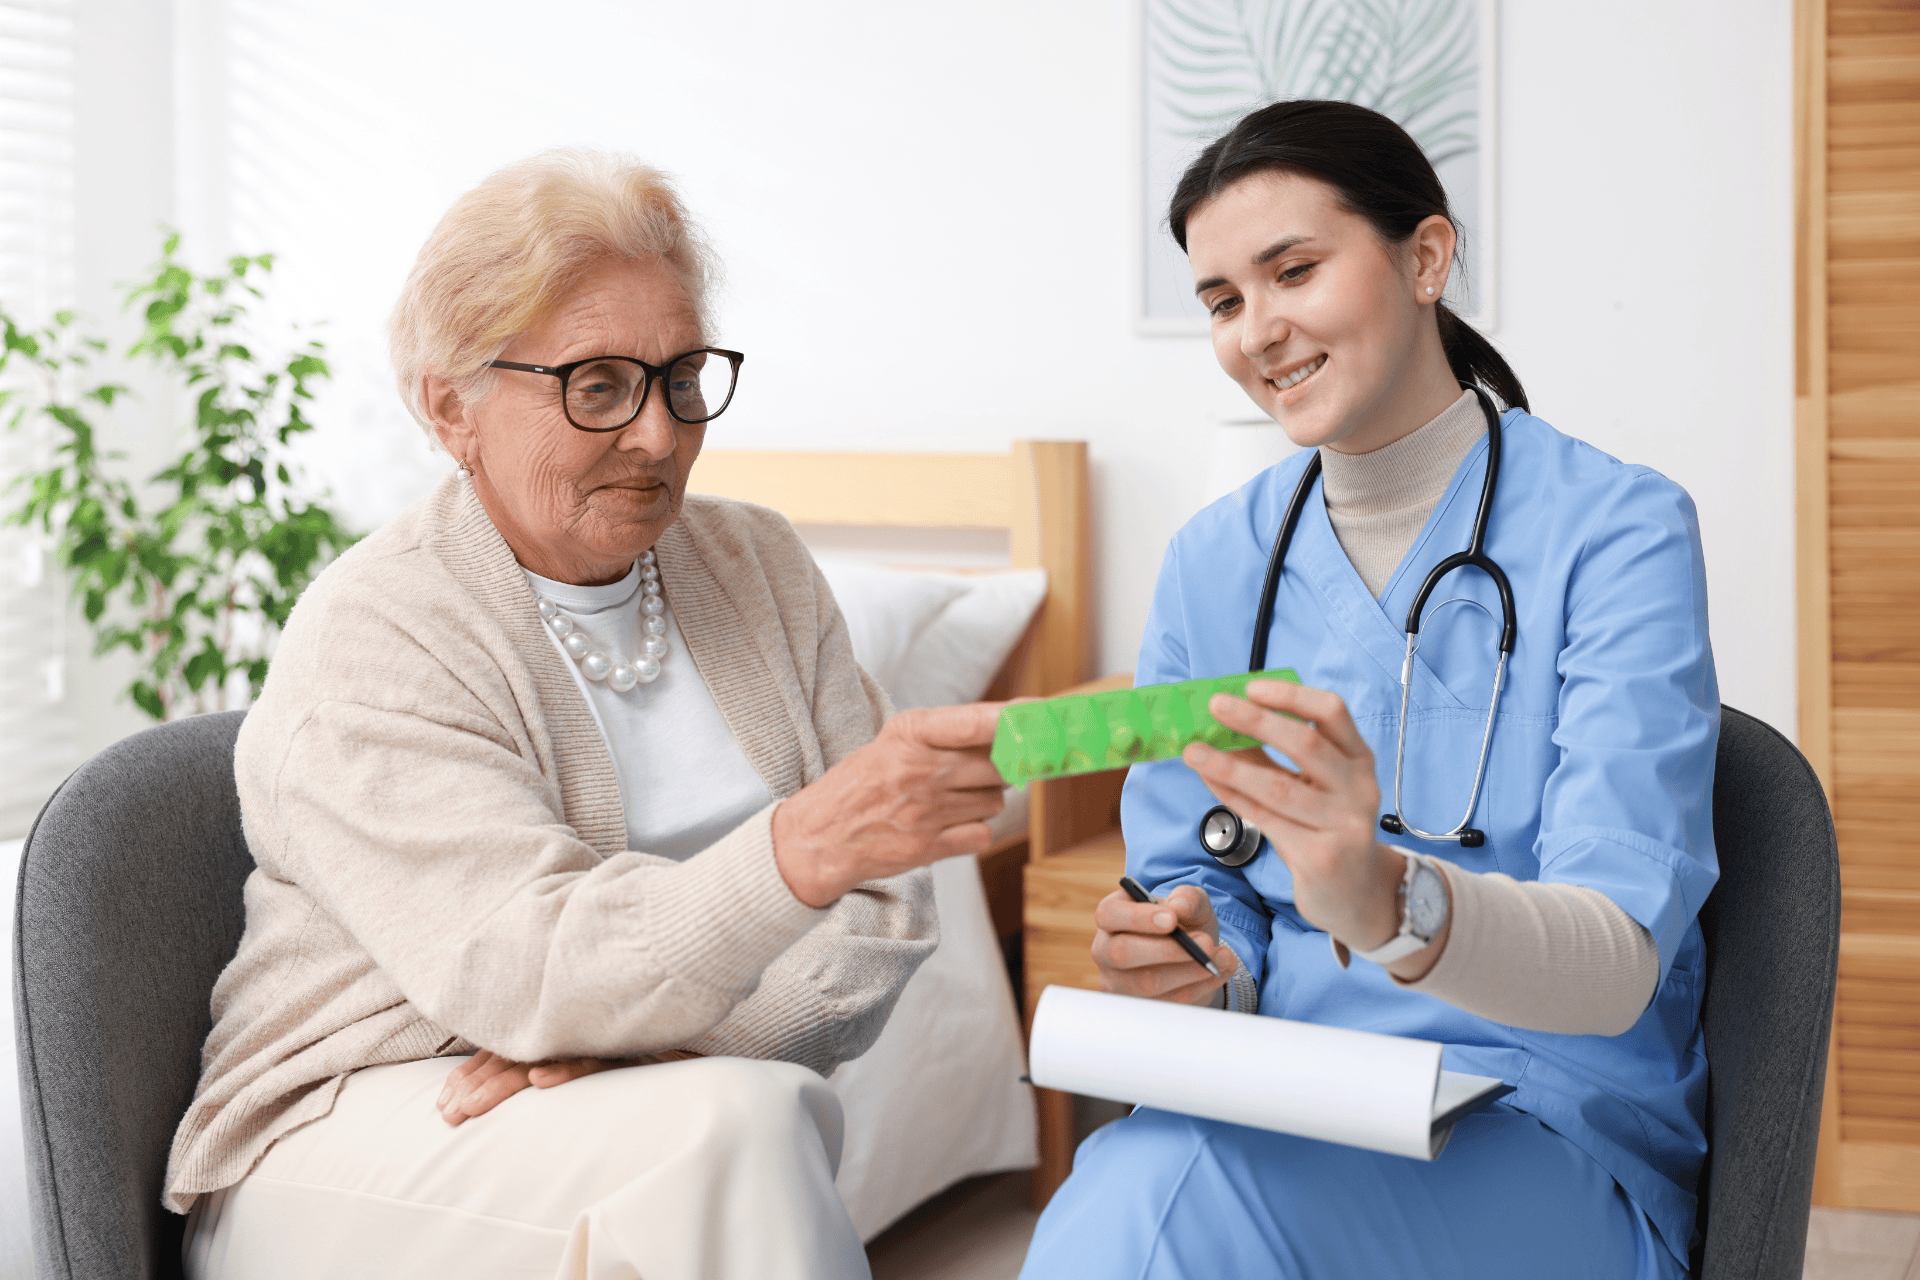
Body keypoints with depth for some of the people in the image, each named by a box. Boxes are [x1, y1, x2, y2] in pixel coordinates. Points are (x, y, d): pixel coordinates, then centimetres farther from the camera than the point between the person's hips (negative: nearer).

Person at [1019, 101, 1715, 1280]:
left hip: (1552, 1140, -3)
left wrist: (1388, 903, -39)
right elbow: (1202, 907, 10)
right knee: (1135, 1181, -31)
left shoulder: (1615, 529, -8)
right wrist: (1182, 963, -14)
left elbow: (1620, 967, -19)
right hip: (1280, 1102, 4)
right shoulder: (1214, 562, 7)